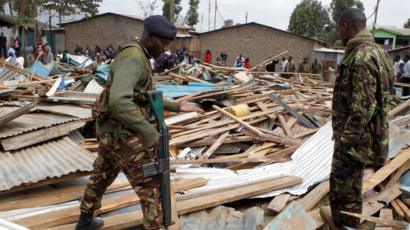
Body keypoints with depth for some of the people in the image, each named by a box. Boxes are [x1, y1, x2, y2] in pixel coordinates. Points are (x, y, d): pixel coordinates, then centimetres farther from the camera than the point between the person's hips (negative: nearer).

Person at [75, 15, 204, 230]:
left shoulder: (139, 58, 11)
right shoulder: (132, 60, -24)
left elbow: (147, 99, 18)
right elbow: (118, 102, -40)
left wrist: (178, 106, 10)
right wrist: (149, 132, -36)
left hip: (111, 132, 11)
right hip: (123, 135, -11)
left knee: (101, 177, 28)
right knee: (150, 185, 0)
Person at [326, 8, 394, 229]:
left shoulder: (360, 57, -22)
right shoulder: (375, 50, 10)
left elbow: (363, 108, -27)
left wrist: (343, 140, -19)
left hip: (356, 139, -10)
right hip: (365, 135, 10)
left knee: (342, 192, 2)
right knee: (351, 188, 23)